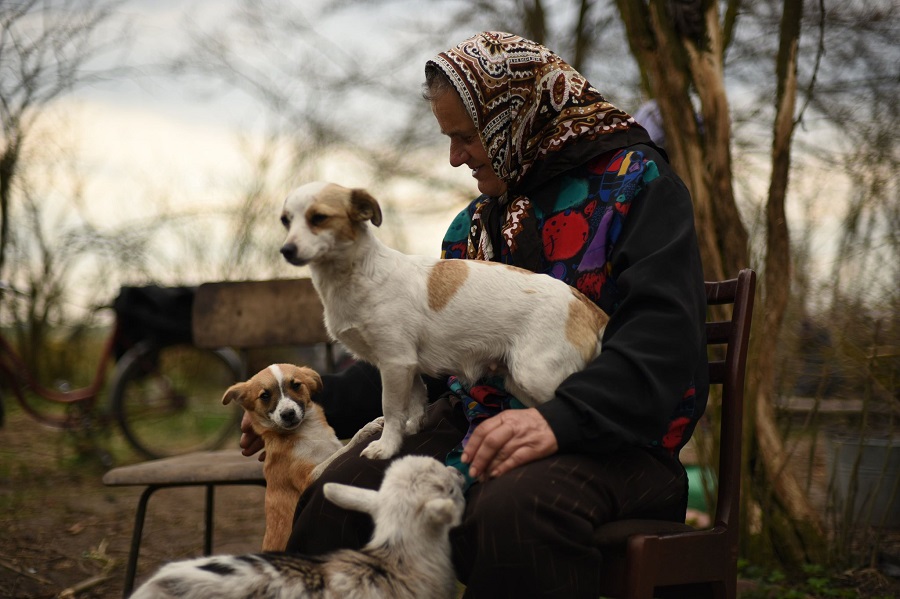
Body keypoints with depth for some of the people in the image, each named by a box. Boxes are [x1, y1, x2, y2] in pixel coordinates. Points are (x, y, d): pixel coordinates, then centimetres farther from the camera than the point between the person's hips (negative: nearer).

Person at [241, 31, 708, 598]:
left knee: (514, 510, -40)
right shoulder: (478, 221, 24)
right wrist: (322, 402, 20)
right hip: (476, 421, 6)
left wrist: (559, 420, -31)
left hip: (610, 440, -6)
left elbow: (663, 336, -16)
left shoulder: (636, 184, -1)